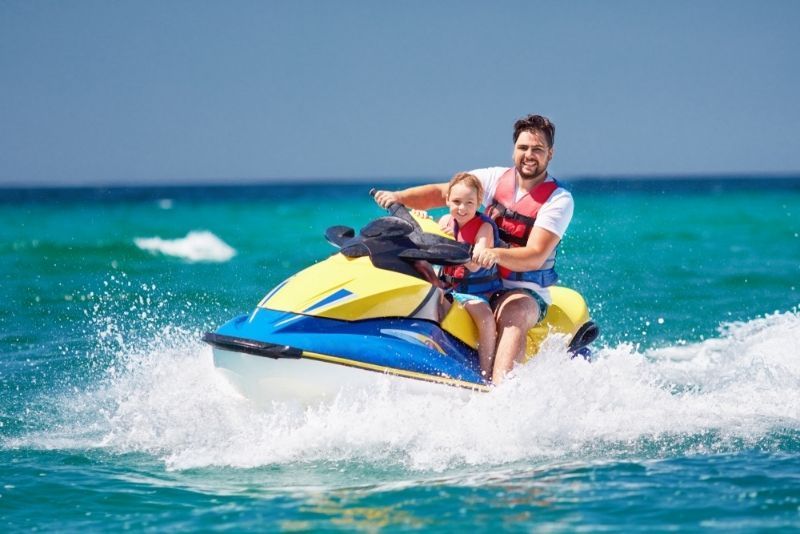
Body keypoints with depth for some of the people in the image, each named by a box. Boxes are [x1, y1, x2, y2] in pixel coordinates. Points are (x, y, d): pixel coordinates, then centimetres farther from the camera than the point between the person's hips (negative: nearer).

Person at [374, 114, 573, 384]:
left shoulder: (560, 200, -9)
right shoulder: (495, 178, 5)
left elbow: (535, 256, -20)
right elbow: (441, 192, 2)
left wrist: (496, 254, -40)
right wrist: (399, 196, -16)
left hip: (525, 292, -6)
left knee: (513, 315, -38)